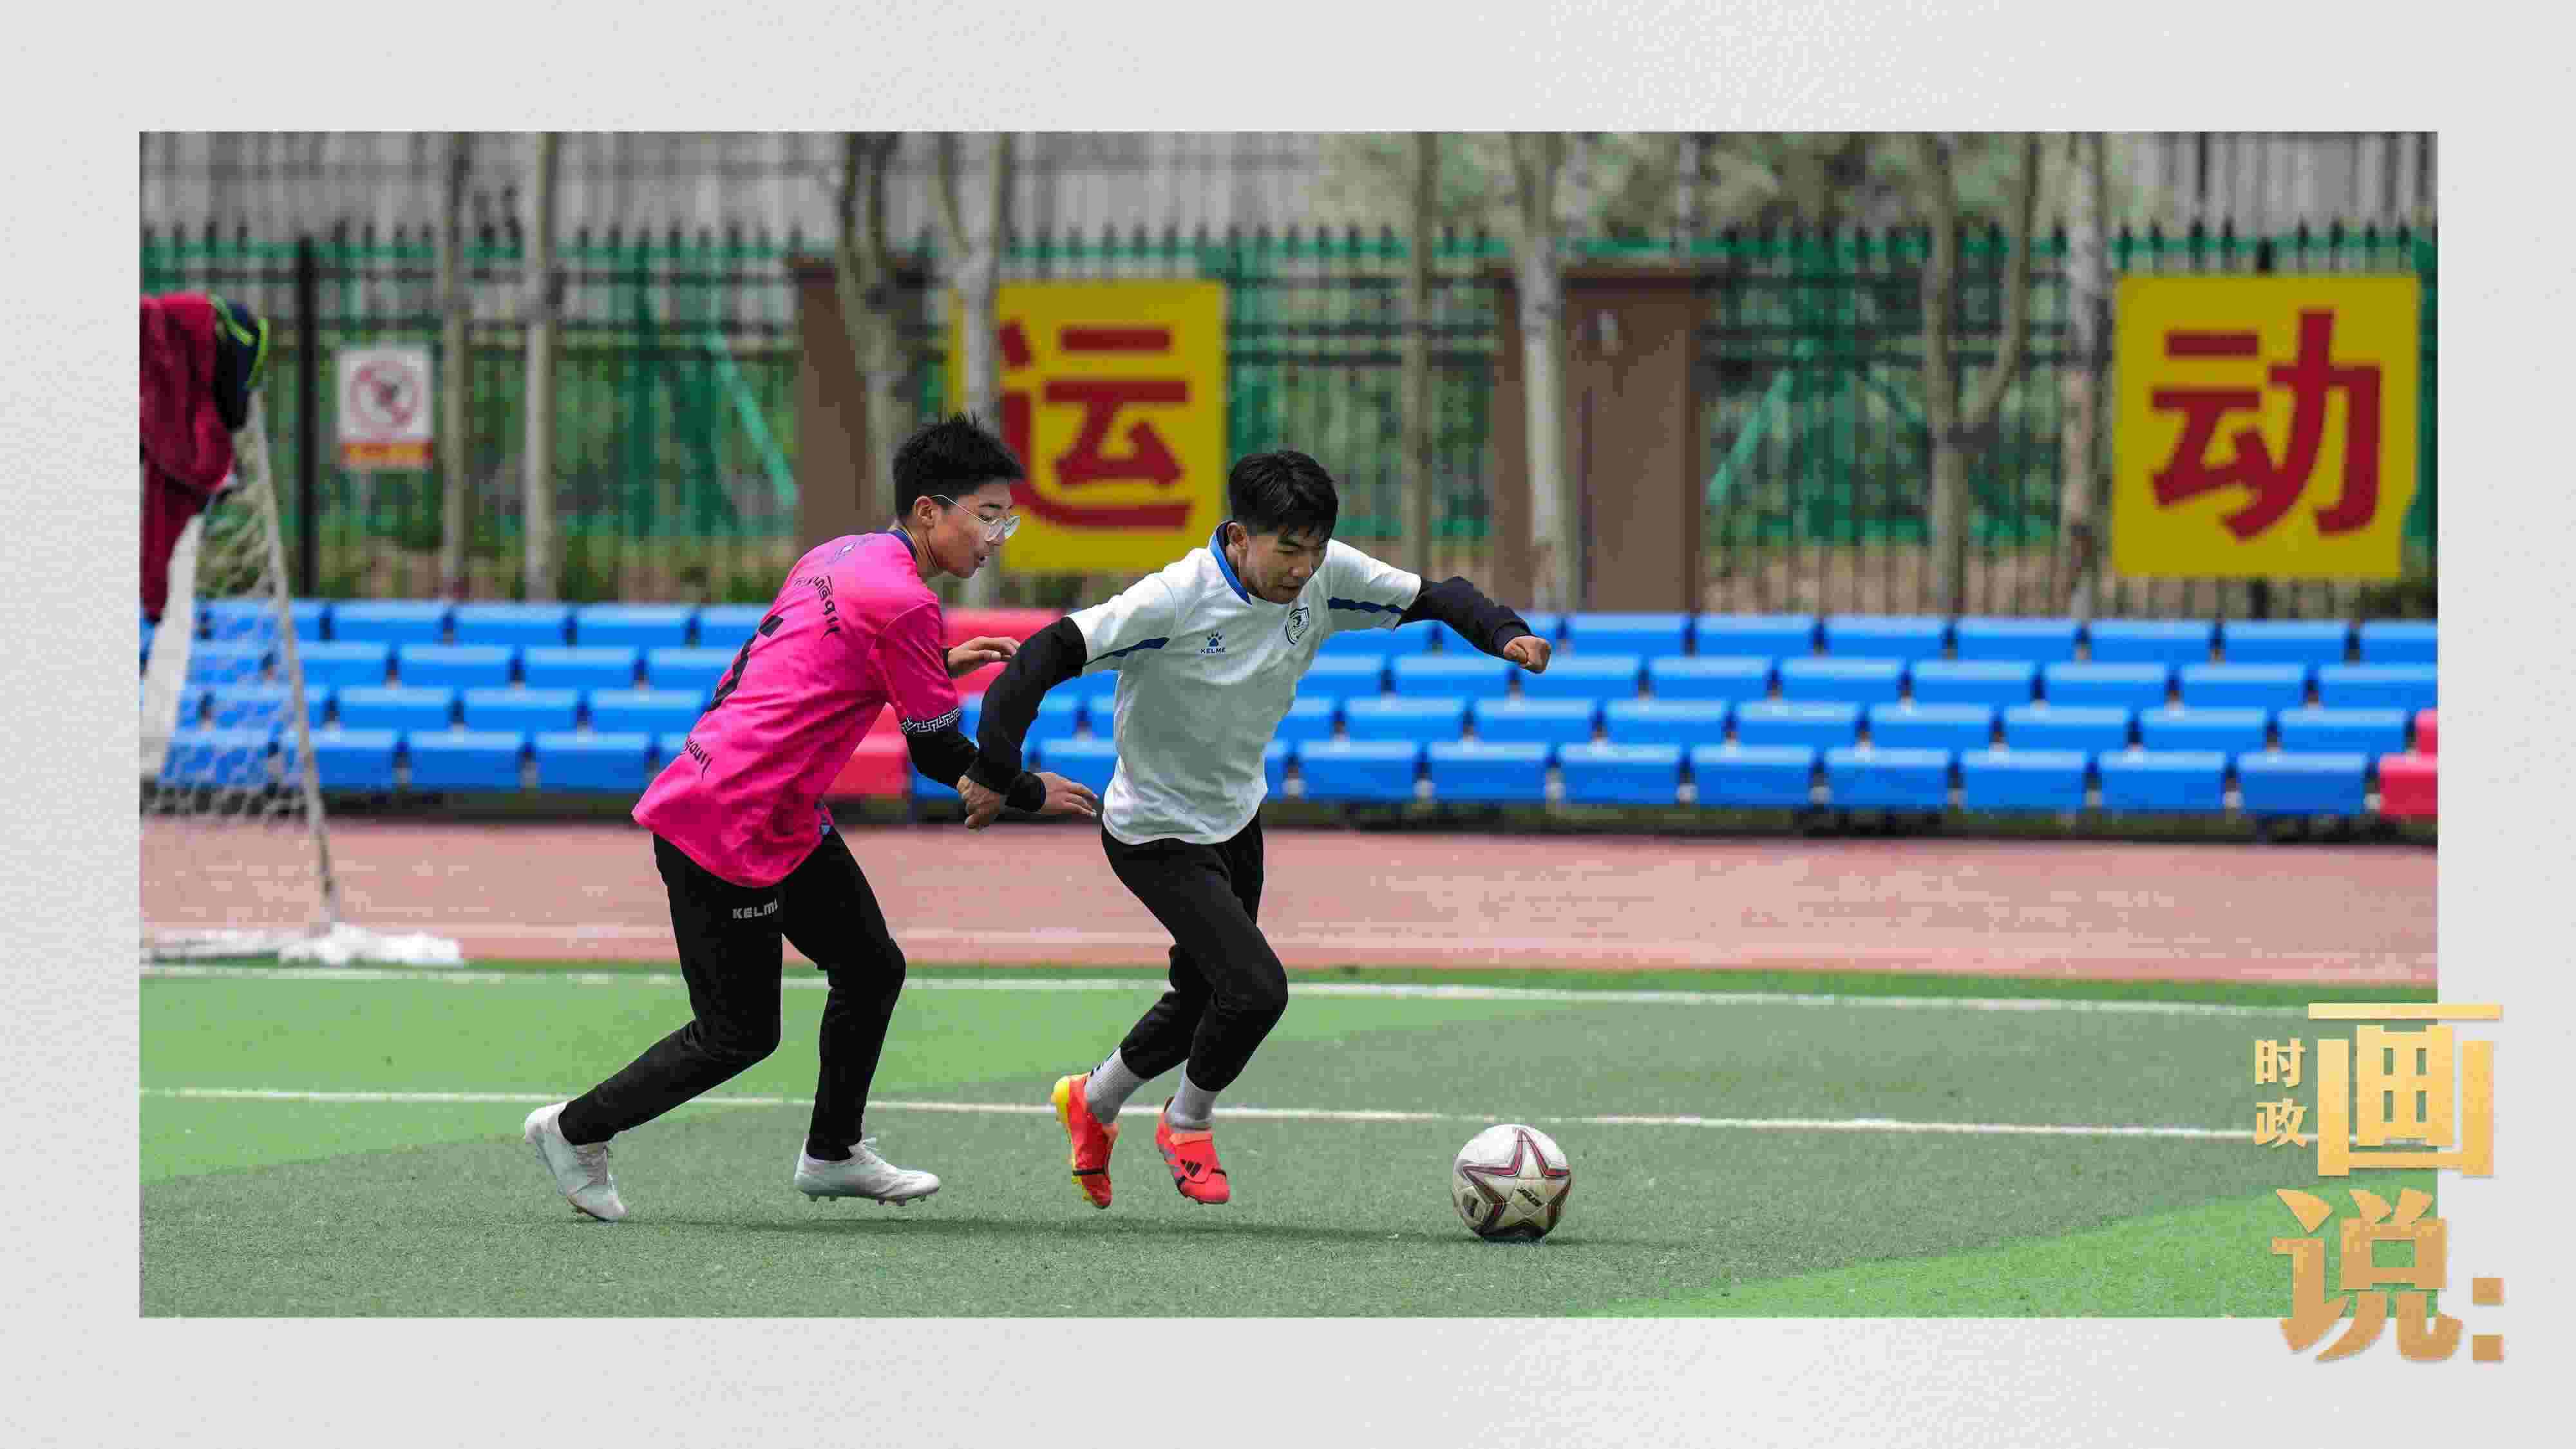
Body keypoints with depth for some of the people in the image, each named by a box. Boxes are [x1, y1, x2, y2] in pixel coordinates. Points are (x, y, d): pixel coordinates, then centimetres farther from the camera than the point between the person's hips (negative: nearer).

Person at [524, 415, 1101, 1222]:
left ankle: (833, 1155, 27)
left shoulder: (841, 558, 9)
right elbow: (940, 756, -12)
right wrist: (1033, 795, 5)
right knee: (739, 1036, 1)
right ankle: (574, 1131, 16)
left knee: (872, 971, 14)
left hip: (785, 822, 10)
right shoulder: (903, 602, -18)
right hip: (724, 831, -10)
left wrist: (935, 666, 18)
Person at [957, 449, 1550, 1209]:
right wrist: (994, 770, -36)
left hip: (1236, 818, 7)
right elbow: (1045, 656, -32)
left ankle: (1092, 1103, 46)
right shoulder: (1177, 599, -30)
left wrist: (1505, 632, -19)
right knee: (1256, 988, -18)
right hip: (1157, 833, -7)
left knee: (1205, 998, 18)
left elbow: (1433, 598, 0)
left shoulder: (1325, 576, -12)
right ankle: (1188, 1126, 11)